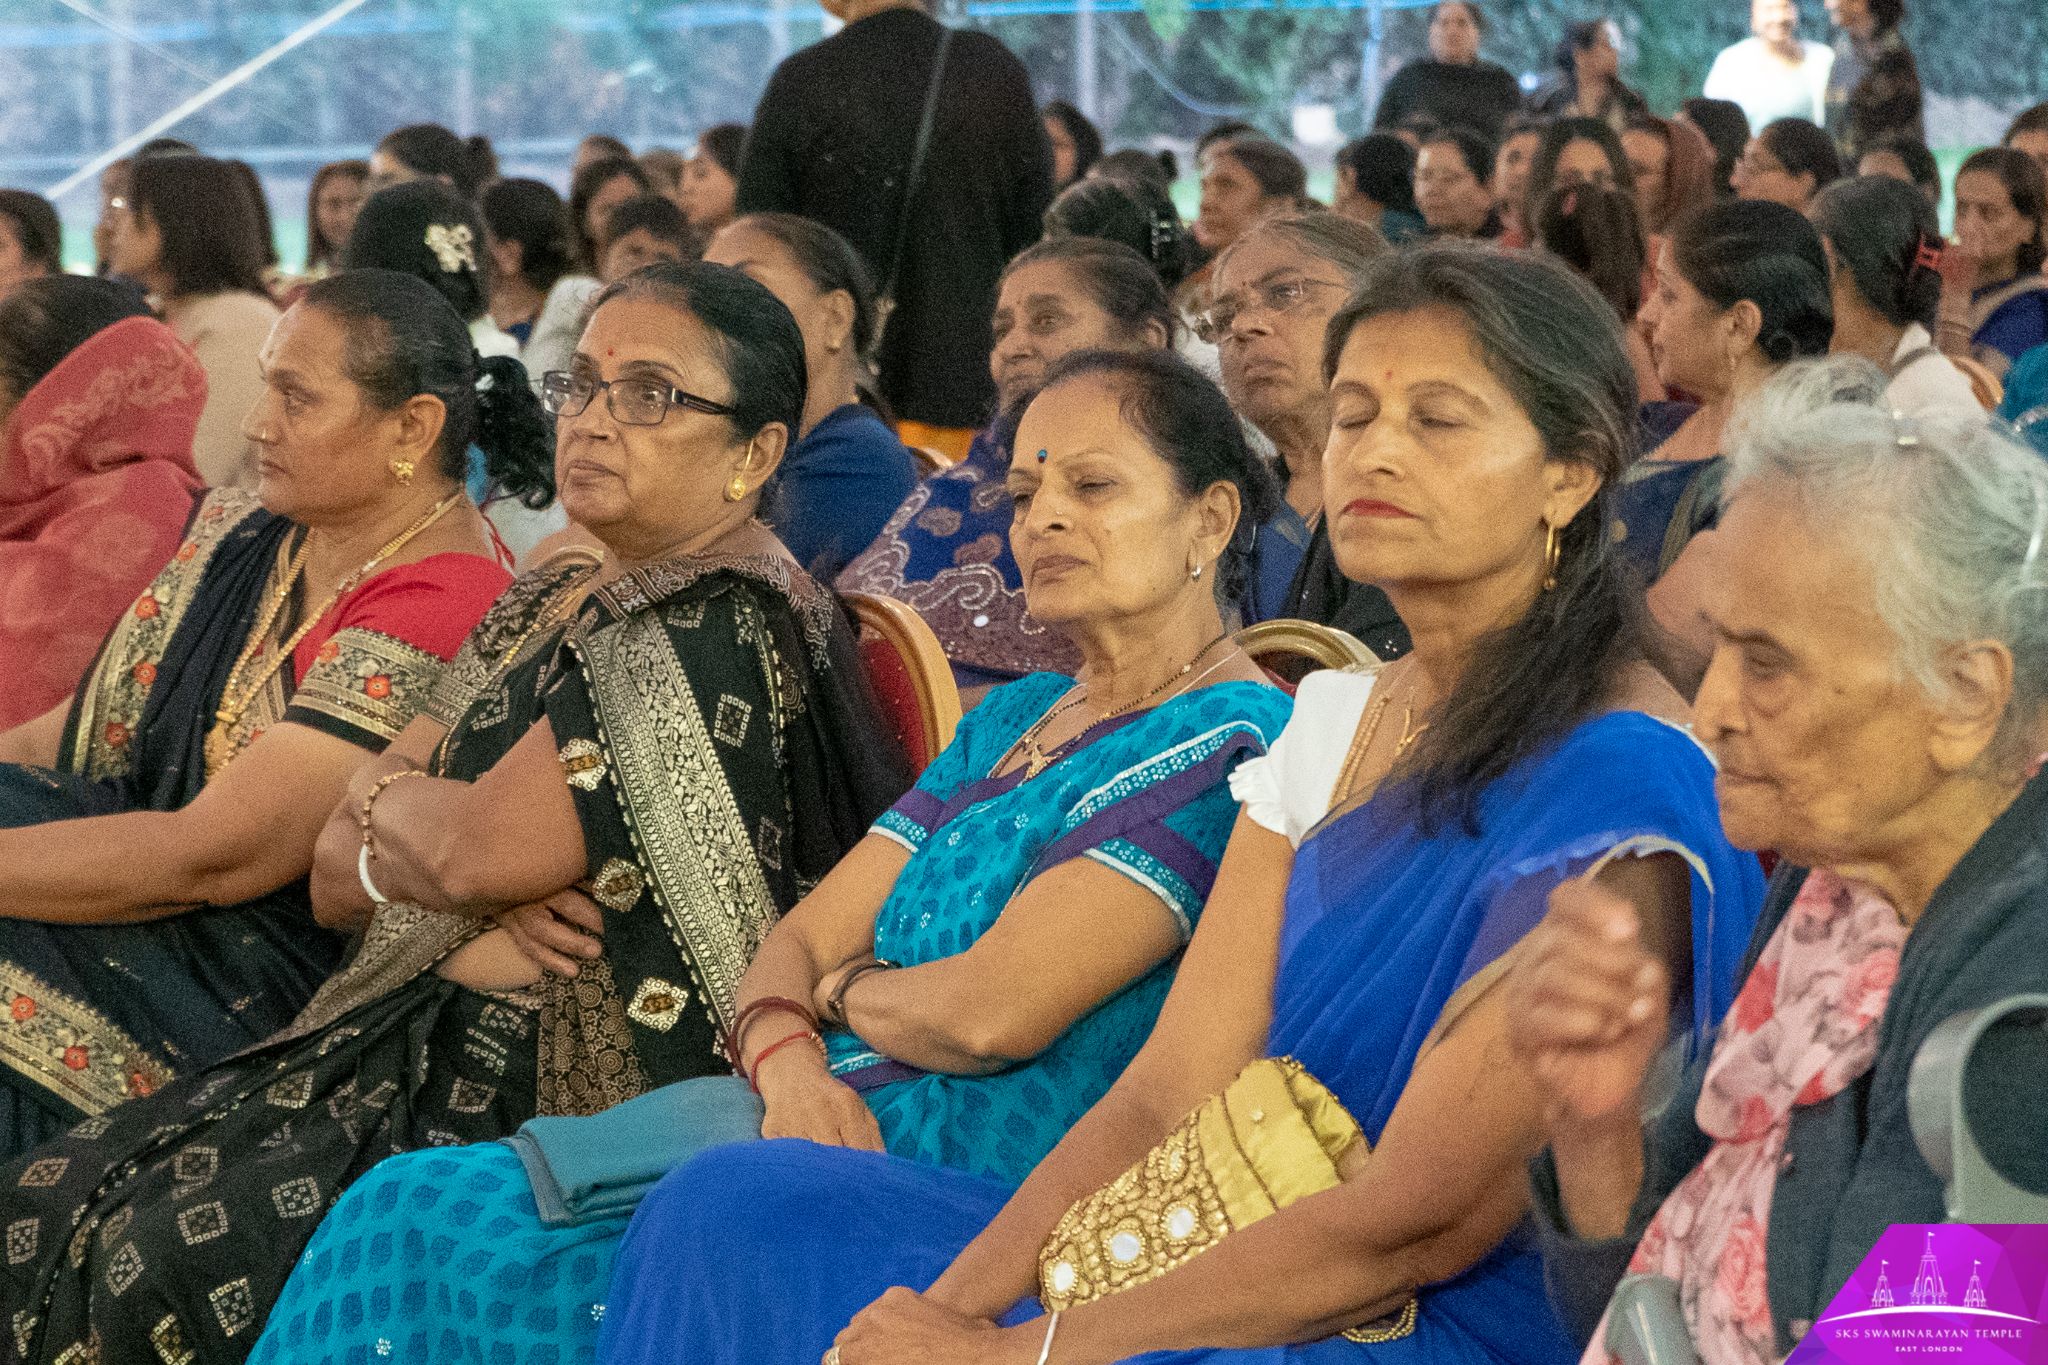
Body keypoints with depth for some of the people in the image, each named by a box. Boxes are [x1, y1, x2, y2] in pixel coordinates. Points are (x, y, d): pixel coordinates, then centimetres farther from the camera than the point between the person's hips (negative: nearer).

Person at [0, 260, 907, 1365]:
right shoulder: (548, 606, 17)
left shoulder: (723, 636, -13)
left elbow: (475, 851, -20)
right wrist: (408, 858, -9)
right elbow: (334, 874, 15)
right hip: (427, 1044, 9)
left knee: (176, 1260, -25)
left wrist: (386, 799, 3)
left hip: (569, 1097, -9)